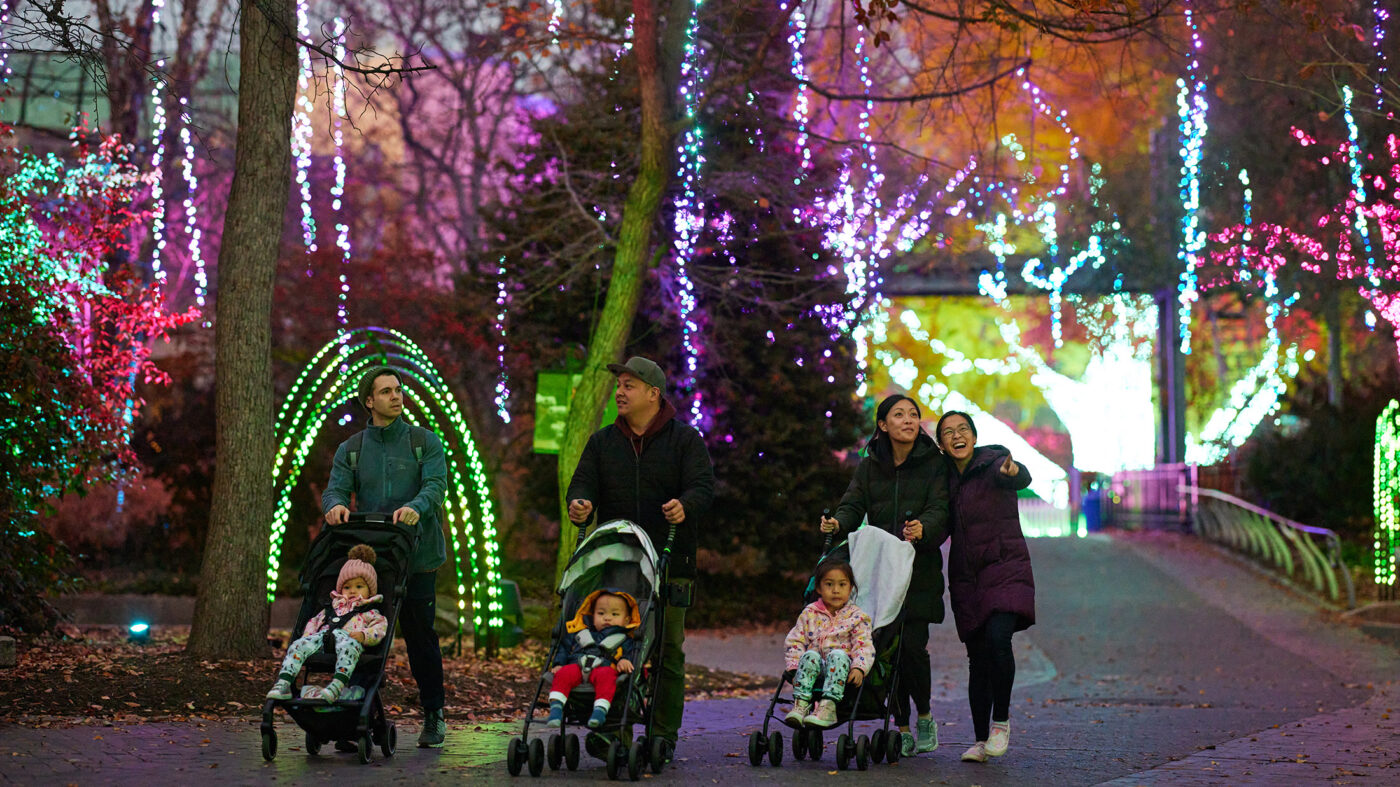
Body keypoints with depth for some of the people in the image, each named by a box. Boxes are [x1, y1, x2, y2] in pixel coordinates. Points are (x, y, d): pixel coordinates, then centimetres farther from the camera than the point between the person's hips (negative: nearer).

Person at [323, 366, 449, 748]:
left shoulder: (425, 442, 7)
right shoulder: (351, 450, 13)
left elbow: (435, 485, -7)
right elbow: (335, 488, -1)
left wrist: (415, 507, -30)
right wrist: (335, 505, -26)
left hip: (416, 557, -2)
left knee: (421, 636, -1)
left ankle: (434, 716, 12)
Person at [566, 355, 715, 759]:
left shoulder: (684, 439, 4)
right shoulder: (603, 441, 14)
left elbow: (703, 485, -7)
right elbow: (584, 481, 6)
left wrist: (685, 505, -30)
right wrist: (579, 502, -19)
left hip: (669, 563, -2)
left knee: (668, 650, 0)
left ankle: (663, 735, 5)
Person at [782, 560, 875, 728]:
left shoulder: (856, 616, 6)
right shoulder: (809, 614, 11)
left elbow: (864, 647, -4)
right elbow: (794, 642, 9)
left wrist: (859, 668, -23)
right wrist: (795, 668, -7)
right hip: (816, 669, 2)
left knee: (838, 655, -34)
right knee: (809, 656, -30)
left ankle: (828, 706, -47)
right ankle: (801, 704, -39)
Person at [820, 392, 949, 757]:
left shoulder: (933, 464, 2)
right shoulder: (870, 467, 11)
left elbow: (940, 509, -9)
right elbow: (854, 505, 3)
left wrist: (923, 528, -31)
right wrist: (838, 522, -19)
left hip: (920, 572, -3)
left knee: (912, 645, -13)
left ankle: (925, 714, 12)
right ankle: (902, 729, 10)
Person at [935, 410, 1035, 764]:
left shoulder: (993, 463, -8)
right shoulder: (945, 477, 8)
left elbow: (1022, 478, -31)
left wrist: (1013, 471, -54)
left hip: (1005, 566, -5)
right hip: (966, 575, 5)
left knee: (997, 637, -24)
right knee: (977, 656, 3)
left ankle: (1001, 721, -9)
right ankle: (981, 740, 7)